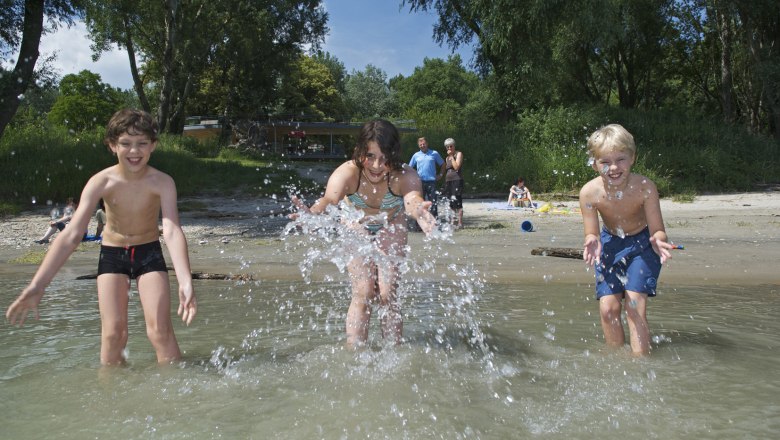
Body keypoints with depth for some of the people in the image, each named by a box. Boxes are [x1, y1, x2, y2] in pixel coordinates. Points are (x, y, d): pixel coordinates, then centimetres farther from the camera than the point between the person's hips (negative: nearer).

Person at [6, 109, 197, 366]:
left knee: (160, 329, -10)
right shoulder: (101, 182, -21)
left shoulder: (162, 182, -24)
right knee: (113, 333, -5)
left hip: (149, 253, -1)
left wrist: (185, 282, -50)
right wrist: (36, 286, -36)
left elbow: (172, 231, -35)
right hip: (112, 254, 1)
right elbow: (72, 235, -27)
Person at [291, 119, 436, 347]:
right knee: (362, 294, -9)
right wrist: (314, 212, -78)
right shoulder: (347, 172, -37)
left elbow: (413, 198, -56)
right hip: (357, 227, 0)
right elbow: (330, 199, -54)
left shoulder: (405, 176, -36)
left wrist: (417, 208, -81)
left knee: (388, 293, -6)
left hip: (390, 228, 0)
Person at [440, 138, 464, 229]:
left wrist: (451, 156, -9)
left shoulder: (459, 154, 1)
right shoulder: (447, 158, 21)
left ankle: (460, 223, -12)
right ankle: (453, 222, 11)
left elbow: (457, 167, -12)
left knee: (457, 202, -12)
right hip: (448, 181, 7)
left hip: (457, 180, -7)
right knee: (450, 204, 5)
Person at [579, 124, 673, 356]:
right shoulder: (589, 192, -24)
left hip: (641, 243, -2)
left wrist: (658, 240, -47)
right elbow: (591, 234, -18)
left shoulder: (644, 187, -28)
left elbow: (657, 230, -23)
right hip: (611, 243, 3)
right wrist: (592, 243, -43)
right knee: (608, 308, -1)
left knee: (635, 306, -16)